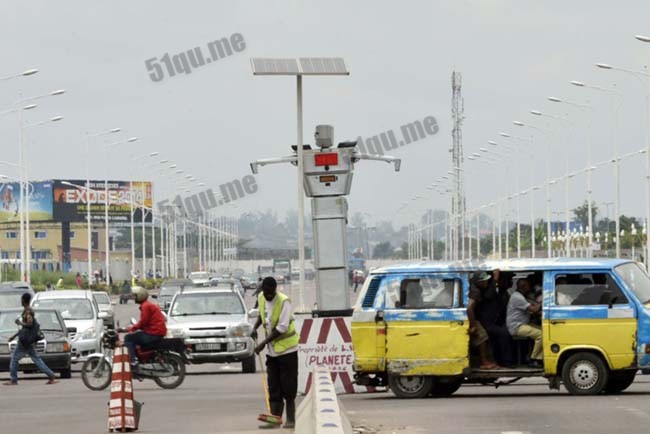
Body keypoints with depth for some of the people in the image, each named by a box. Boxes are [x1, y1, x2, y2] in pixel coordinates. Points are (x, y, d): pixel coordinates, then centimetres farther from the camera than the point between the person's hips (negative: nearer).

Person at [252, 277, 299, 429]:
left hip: (287, 349, -6)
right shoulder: (261, 298, 3)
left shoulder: (284, 302, -18)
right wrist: (255, 328, 5)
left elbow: (281, 328, -22)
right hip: (271, 350, 7)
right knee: (273, 388, 5)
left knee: (288, 387, -3)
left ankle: (290, 419, 4)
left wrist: (263, 343, -22)